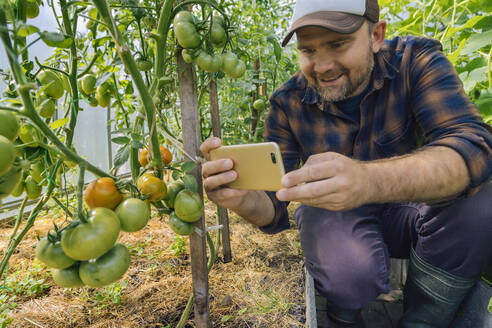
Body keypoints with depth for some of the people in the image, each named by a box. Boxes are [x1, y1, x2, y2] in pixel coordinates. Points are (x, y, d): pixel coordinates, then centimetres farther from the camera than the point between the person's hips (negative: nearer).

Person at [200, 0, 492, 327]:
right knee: (350, 271, -33)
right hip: (332, 213, -1)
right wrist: (243, 199, -39)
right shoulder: (288, 103, -14)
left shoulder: (415, 61, -15)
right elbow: (274, 210, -14)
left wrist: (371, 180, -52)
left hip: (404, 208, 2)